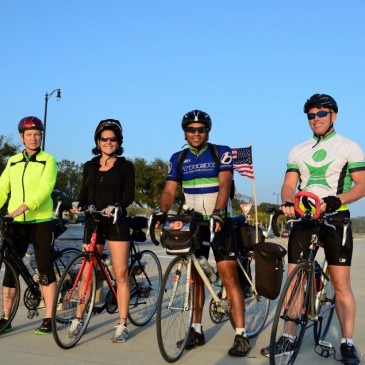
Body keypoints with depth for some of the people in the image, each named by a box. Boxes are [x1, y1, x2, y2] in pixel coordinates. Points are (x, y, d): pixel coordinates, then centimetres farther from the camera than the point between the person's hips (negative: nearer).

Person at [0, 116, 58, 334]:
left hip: (41, 221, -4)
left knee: (46, 270, -1)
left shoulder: (48, 160, -2)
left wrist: (23, 207, -28)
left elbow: (45, 189, -15)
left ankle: (48, 319, 6)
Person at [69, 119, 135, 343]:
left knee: (121, 275, -3)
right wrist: (78, 206, -10)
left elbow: (129, 195, -6)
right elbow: (84, 194, 11)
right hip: (93, 223, 3)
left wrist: (115, 207, -25)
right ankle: (78, 319, 18)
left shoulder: (125, 166, 1)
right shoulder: (90, 166, 11)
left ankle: (122, 325, 4)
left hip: (116, 224, -3)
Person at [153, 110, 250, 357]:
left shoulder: (221, 152, -4)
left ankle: (241, 335, -5)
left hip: (219, 222, -4)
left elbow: (224, 184, -17)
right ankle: (196, 330, 20)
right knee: (195, 277, 9)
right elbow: (170, 191, 0)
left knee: (229, 276, -9)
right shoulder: (178, 158, 7)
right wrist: (162, 213, -20)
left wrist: (218, 212, -33)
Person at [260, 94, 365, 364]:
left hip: (335, 218, -3)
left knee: (341, 282, -5)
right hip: (303, 217, 3)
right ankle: (288, 337, 11)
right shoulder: (298, 150, 14)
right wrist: (288, 202, -18)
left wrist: (336, 200, -21)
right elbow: (289, 184, 5)